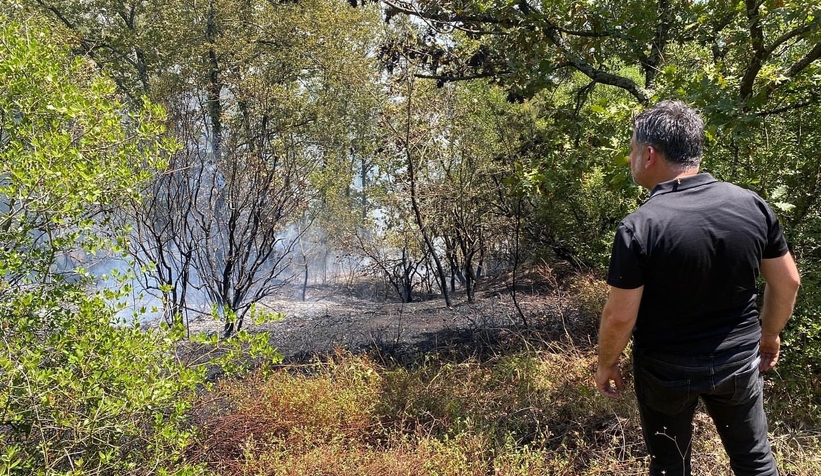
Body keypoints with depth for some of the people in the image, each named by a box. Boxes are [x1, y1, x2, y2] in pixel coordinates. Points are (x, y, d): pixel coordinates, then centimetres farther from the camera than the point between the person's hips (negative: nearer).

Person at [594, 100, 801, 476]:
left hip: (667, 371, -3)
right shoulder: (751, 204, -10)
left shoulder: (639, 227, -24)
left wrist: (606, 364, -2)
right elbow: (787, 282, 0)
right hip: (739, 360, 4)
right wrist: (770, 335, 16)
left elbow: (620, 315, -20)